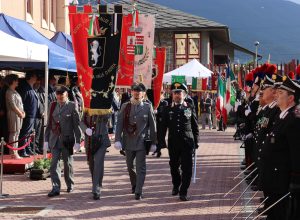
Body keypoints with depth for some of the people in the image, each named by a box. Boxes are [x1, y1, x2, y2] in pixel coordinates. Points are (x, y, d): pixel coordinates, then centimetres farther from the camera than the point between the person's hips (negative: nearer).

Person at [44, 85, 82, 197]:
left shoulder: (72, 106, -4)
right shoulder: (53, 106, 9)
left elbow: (76, 124, -5)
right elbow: (49, 124, 12)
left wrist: (77, 141, -9)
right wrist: (46, 140, 8)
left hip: (67, 140, -3)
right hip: (55, 140, 3)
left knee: (68, 163, 10)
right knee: (54, 164, -5)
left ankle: (70, 185, 28)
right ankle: (56, 188, -4)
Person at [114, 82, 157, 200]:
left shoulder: (147, 107, -2)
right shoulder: (125, 106, 1)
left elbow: (152, 126, 1)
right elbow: (119, 124, 0)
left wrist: (153, 142, 0)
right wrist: (118, 140, -9)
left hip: (142, 142, -3)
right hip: (128, 142, 3)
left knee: (140, 168, -5)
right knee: (130, 166, 18)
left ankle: (138, 192, 0)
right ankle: (134, 184, 40)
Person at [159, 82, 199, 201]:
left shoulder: (190, 108, 3)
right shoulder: (168, 109, 4)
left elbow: (195, 127, 7)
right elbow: (163, 127, 6)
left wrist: (196, 142, 4)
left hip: (187, 143, -1)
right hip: (173, 143, 1)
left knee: (187, 168, -5)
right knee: (174, 166, 13)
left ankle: (183, 192, 3)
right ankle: (176, 185, 38)